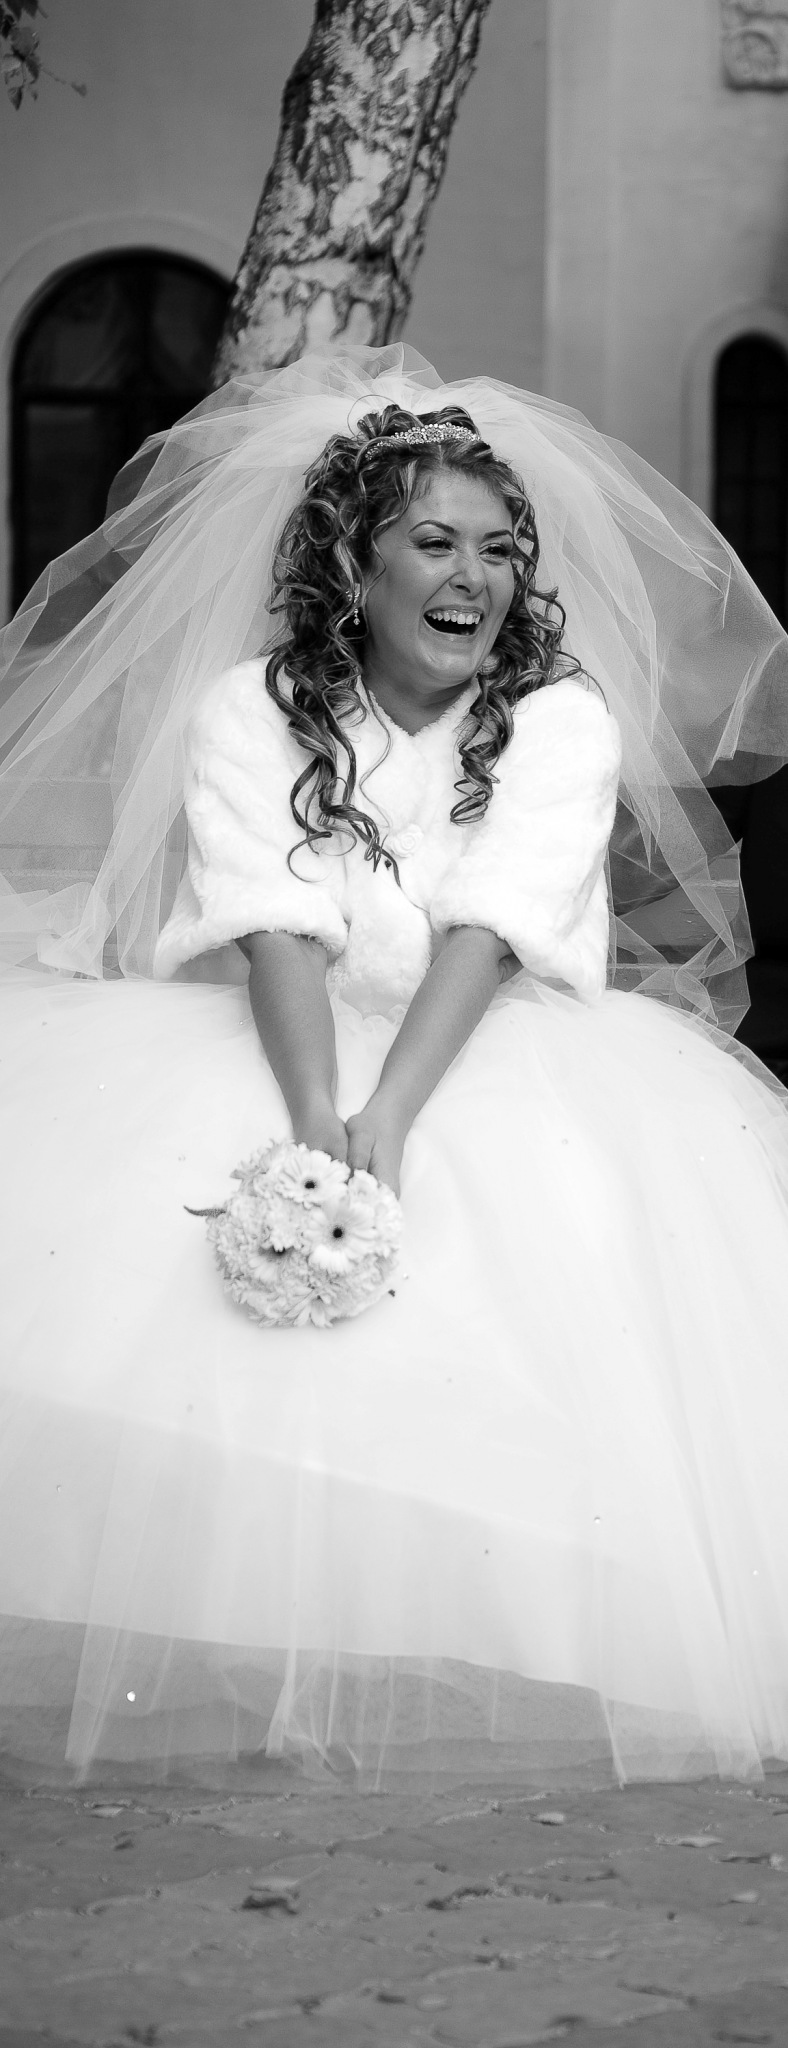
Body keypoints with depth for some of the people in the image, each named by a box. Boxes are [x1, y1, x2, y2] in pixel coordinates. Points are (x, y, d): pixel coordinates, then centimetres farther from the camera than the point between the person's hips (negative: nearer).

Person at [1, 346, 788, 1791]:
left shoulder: (564, 720, 0)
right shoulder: (248, 711, 0)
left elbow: (486, 933, -16)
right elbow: (281, 932, -16)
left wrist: (388, 1118, -33)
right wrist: (316, 1121, -35)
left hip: (498, 1056, 0)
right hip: (273, 1055, 0)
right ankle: (206, 1656, -19)